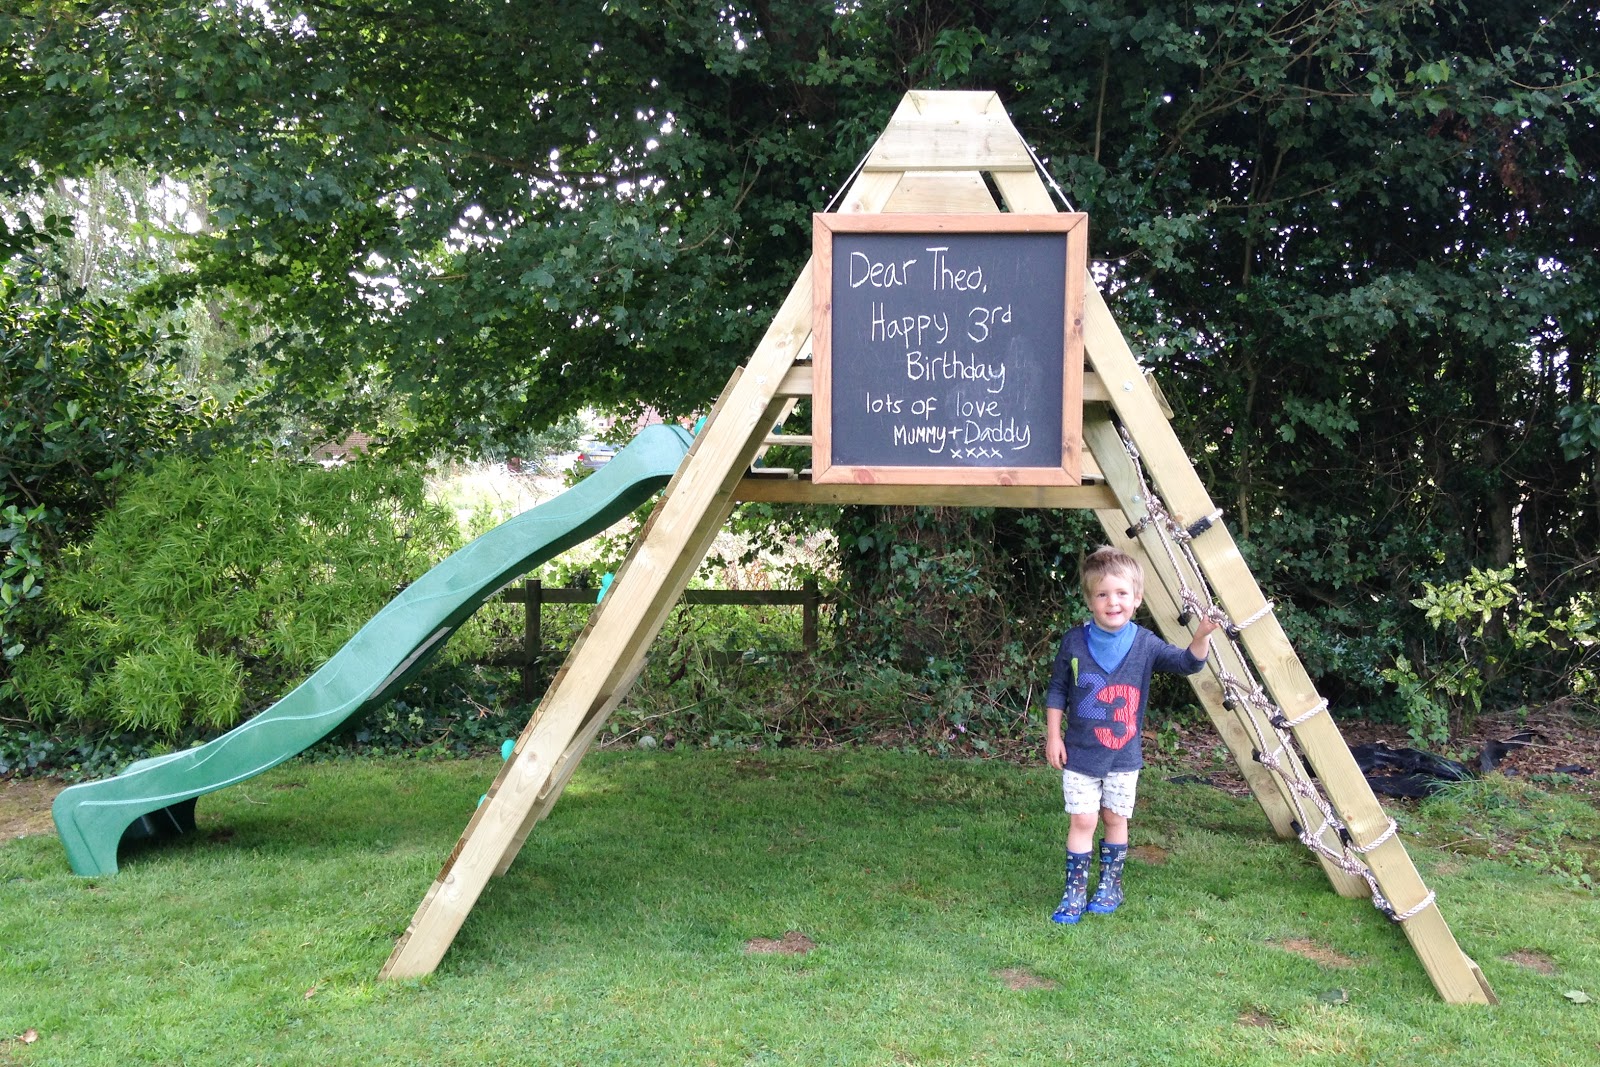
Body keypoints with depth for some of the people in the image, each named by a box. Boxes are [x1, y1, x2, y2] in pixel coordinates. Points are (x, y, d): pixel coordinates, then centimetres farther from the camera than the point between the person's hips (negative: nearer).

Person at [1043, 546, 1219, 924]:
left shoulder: (1145, 644, -6)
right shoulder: (1074, 641, -9)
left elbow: (1187, 663, -10)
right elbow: (1056, 691, 0)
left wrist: (1202, 636, -28)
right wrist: (1053, 736, -2)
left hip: (1123, 754, 1)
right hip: (1079, 752, -1)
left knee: (1115, 818, 13)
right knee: (1082, 820, 0)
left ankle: (1111, 885, 30)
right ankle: (1075, 893, 12)